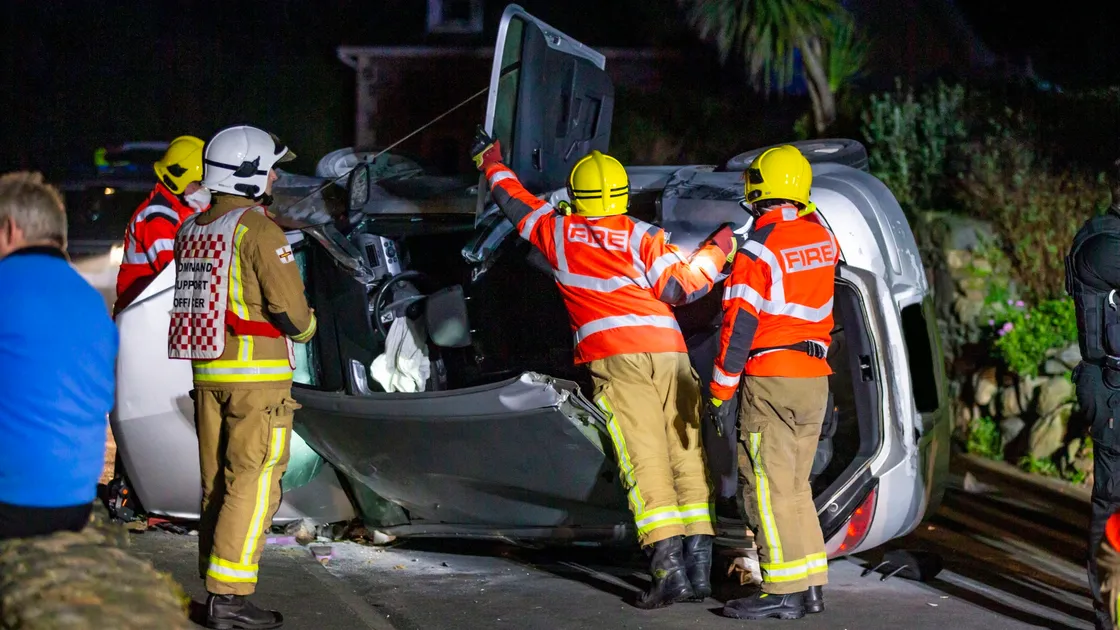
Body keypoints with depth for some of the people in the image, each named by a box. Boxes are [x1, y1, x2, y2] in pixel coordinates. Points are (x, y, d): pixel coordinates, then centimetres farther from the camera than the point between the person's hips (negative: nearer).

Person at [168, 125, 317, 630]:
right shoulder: (259, 230, -13)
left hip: (207, 373, 8)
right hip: (258, 373, -8)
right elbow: (290, 304, -15)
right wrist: (304, 327, 7)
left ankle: (217, 589, 15)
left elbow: (204, 298, 13)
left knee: (218, 483, 12)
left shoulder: (192, 229, 11)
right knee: (253, 484, -6)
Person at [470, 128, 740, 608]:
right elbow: (679, 287, 2)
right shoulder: (641, 236, 11)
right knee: (687, 457, 5)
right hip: (669, 352, 2)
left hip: (616, 358, -1)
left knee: (644, 461, -8)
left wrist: (490, 162, 48)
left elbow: (514, 200, 30)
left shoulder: (558, 231, 14)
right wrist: (716, 252, 18)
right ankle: (698, 567, -1)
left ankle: (668, 567, -19)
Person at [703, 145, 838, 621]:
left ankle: (784, 591, -8)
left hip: (770, 380, -8)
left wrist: (719, 392, -11)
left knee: (766, 487, -5)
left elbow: (738, 327, -16)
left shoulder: (756, 254, -14)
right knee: (794, 484, 15)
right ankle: (810, 583, 15)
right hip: (815, 381, 8)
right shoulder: (821, 237, 6)